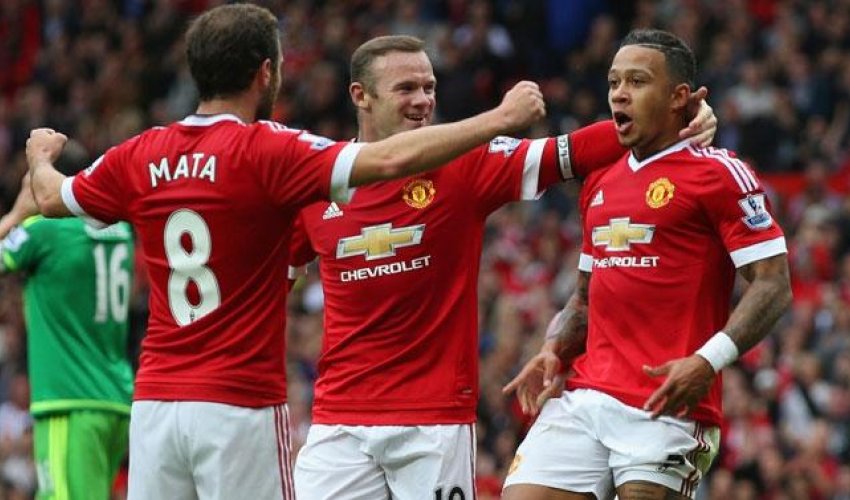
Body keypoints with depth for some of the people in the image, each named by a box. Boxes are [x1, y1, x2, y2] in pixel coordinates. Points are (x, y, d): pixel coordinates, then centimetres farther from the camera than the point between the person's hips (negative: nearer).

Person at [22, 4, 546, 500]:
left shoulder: (139, 156, 6)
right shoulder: (264, 151, -10)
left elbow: (52, 198, 25)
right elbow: (390, 159, -20)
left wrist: (41, 156, 49)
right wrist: (502, 117, -12)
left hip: (154, 404, 5)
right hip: (239, 406, -5)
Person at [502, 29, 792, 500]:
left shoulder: (718, 173, -3)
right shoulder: (601, 184, 20)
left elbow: (773, 284, -9)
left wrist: (707, 362, -22)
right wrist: (554, 349, 8)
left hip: (667, 406, -7)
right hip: (583, 399, 7)